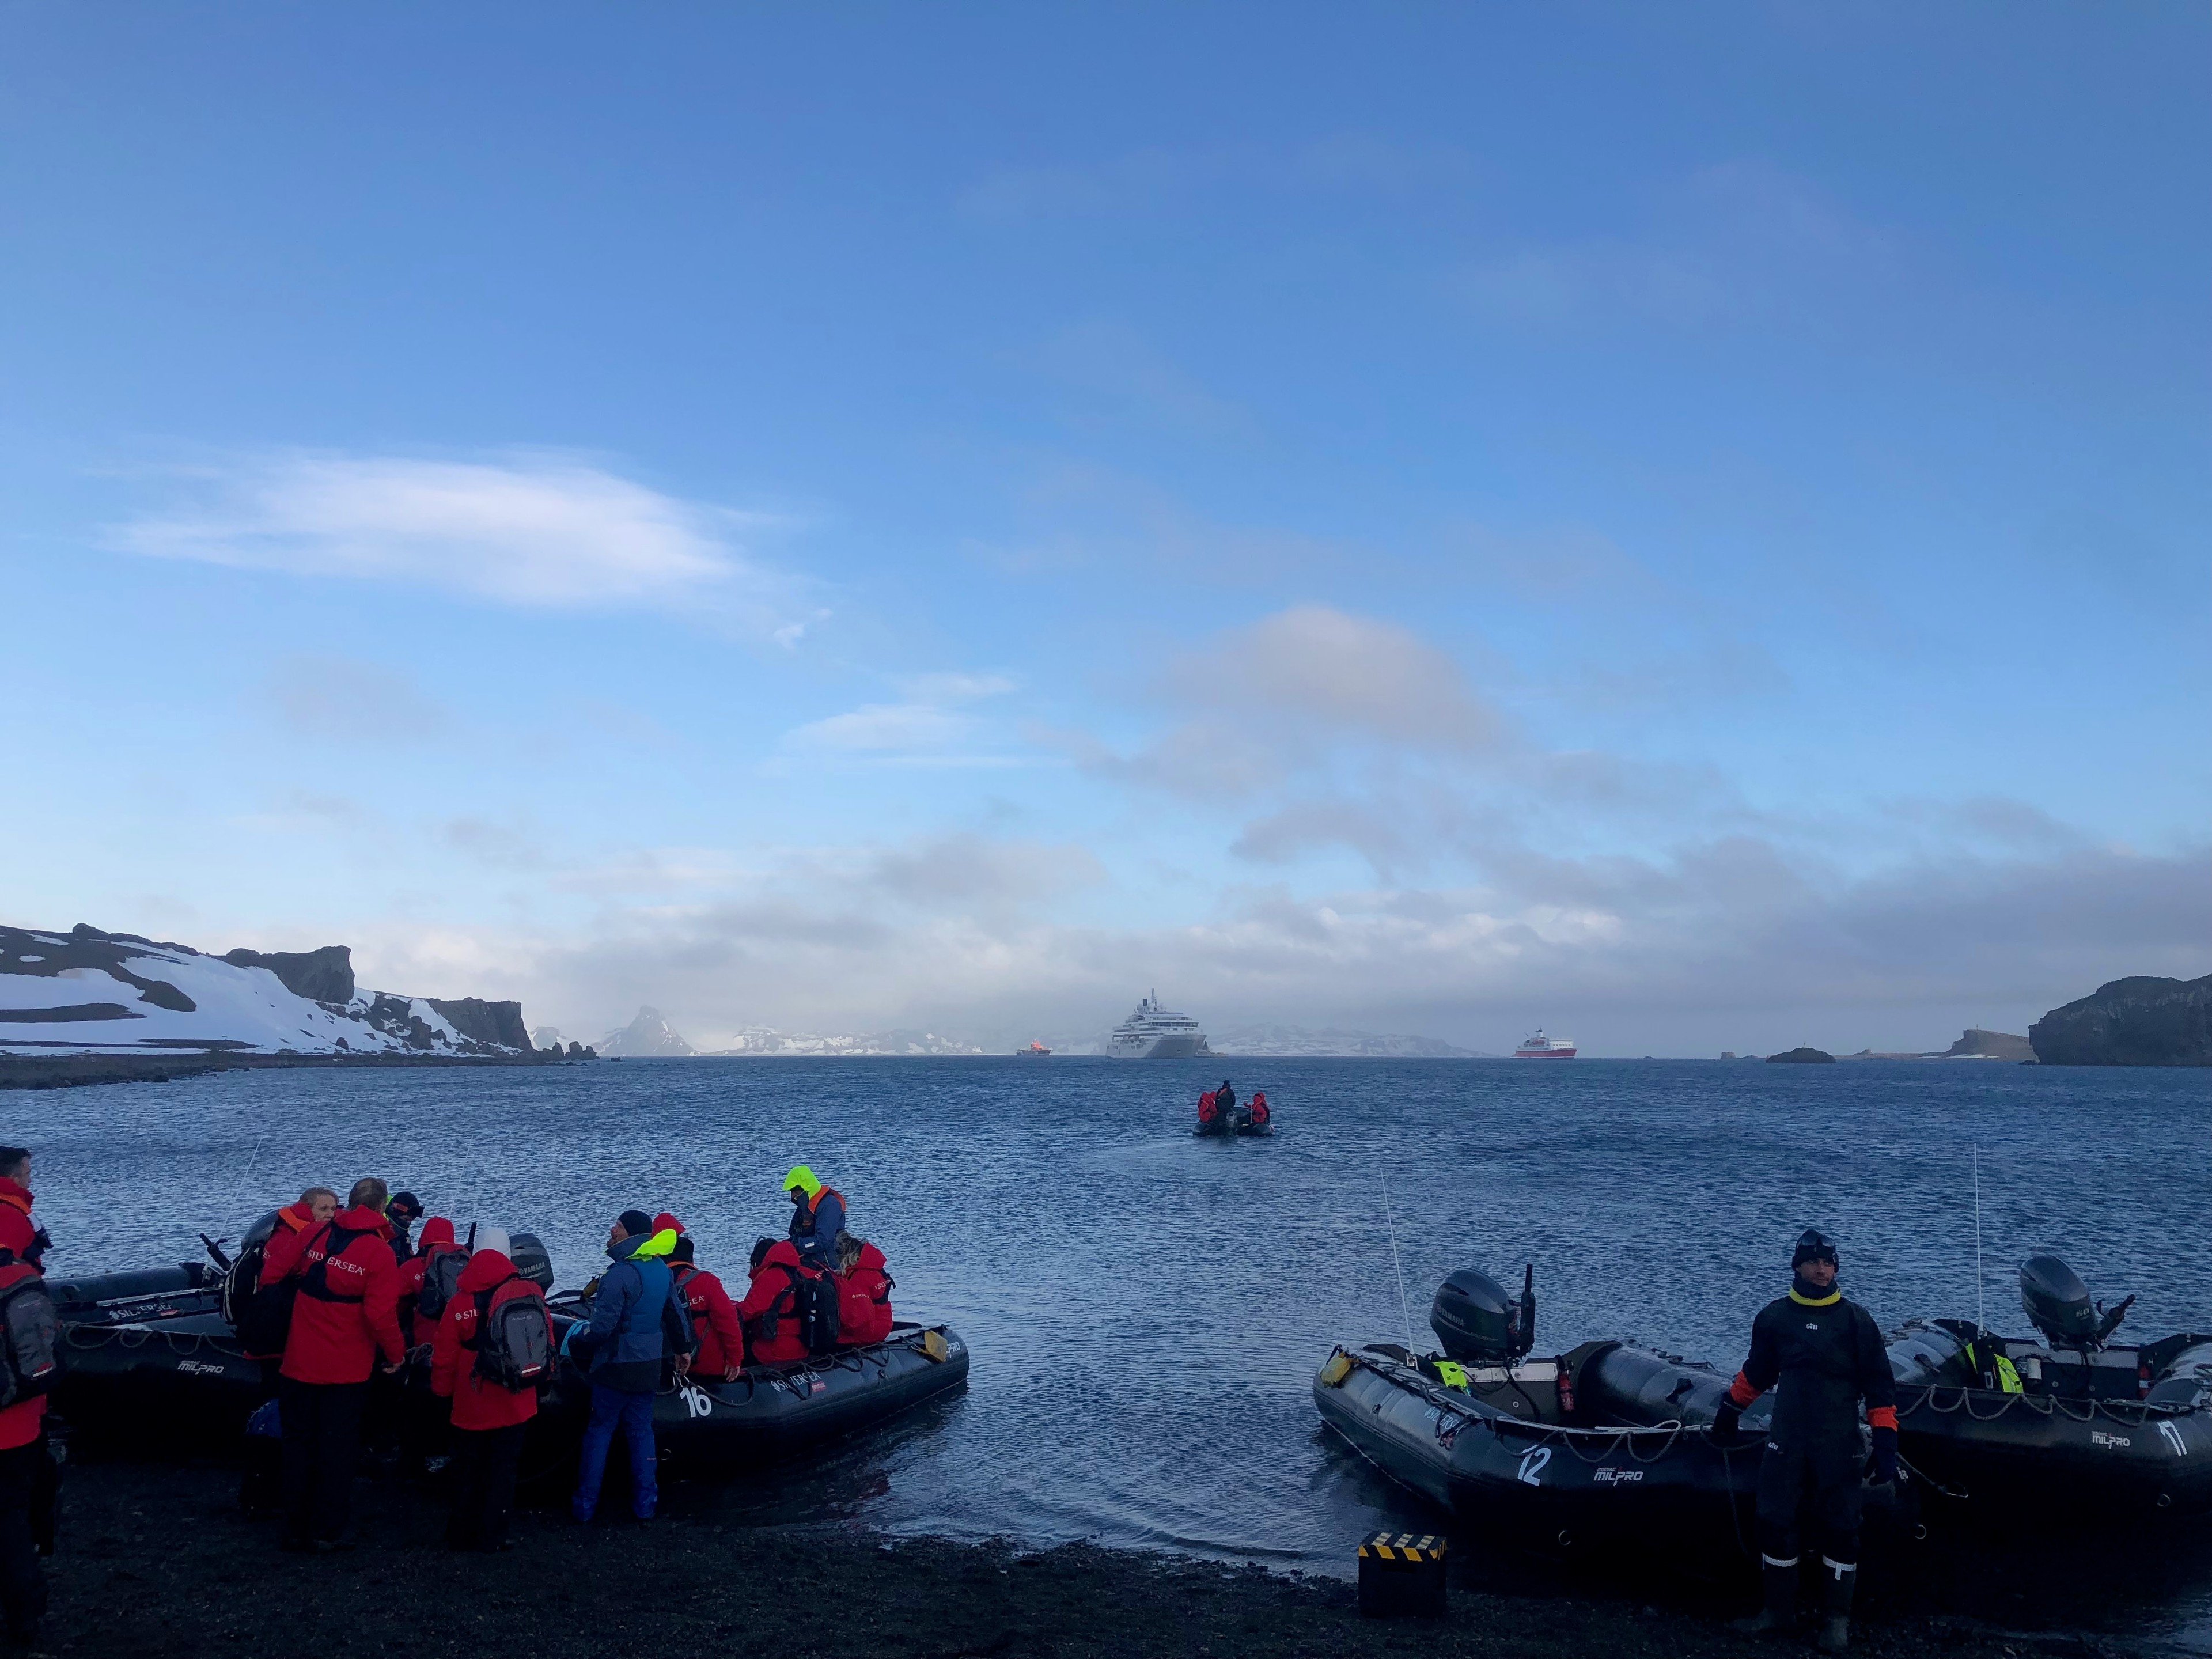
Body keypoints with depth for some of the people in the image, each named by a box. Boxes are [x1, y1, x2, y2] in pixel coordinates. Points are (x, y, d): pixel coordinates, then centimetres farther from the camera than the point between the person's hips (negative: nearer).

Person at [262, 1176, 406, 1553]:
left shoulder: (312, 1235, -2)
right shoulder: (379, 1253, -15)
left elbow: (272, 1272, 4)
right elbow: (381, 1314, -20)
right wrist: (396, 1354, -5)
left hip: (298, 1365, 4)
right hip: (345, 1371, -4)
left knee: (299, 1444, 16)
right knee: (337, 1450, 9)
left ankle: (296, 1529, 24)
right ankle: (329, 1531, 15)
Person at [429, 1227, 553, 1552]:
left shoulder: (460, 1300, -9)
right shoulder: (529, 1292, -8)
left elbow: (444, 1355, -5)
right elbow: (547, 1343, 0)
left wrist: (441, 1390, 11)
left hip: (471, 1406, 0)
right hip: (514, 1404, 0)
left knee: (467, 1470, 15)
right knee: (502, 1470, 10)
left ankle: (462, 1534, 22)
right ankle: (492, 1536, 12)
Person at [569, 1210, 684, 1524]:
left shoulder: (620, 1274, -21)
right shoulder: (662, 1270, 3)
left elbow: (602, 1326, -23)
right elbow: (677, 1313, 13)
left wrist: (580, 1342, -4)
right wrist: (684, 1347, 26)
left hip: (616, 1368, -6)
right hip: (649, 1368, 7)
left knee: (599, 1431, 5)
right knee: (641, 1431, 13)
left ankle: (585, 1504, 11)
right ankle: (645, 1503, 15)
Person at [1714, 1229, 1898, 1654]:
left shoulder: (1855, 1319, -2)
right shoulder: (1775, 1317, 4)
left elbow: (1879, 1383, -1)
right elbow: (1756, 1371, 18)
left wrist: (1886, 1442, -7)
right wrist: (1730, 1410, 22)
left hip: (1838, 1444, -2)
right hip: (1786, 1440, 2)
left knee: (1840, 1527, 0)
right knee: (1775, 1521, 3)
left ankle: (1838, 1617, 14)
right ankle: (1780, 1608, 18)